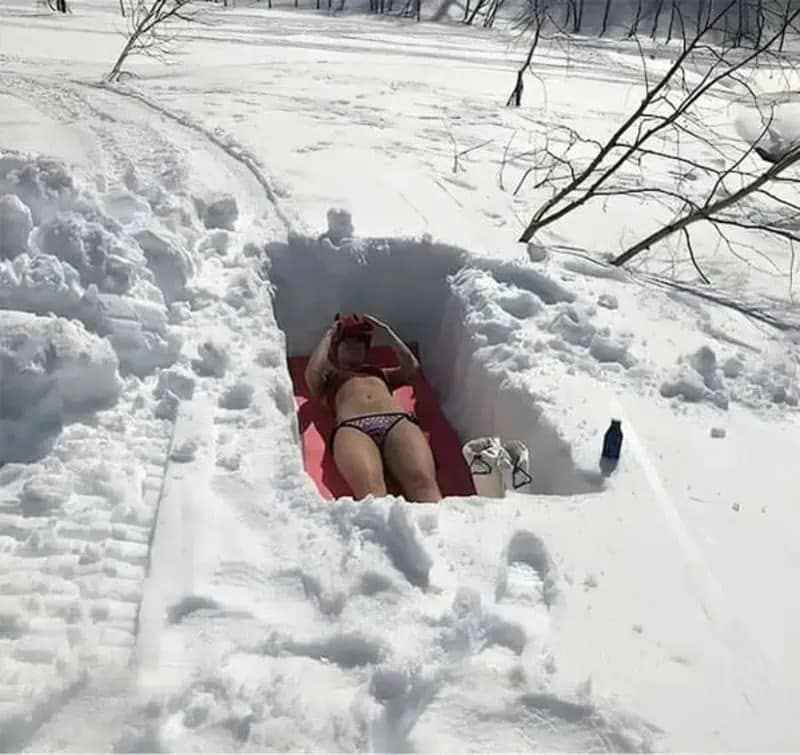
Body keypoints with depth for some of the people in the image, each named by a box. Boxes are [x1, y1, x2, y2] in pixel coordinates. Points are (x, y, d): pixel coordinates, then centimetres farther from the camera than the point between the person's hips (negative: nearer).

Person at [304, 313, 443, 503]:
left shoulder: (380, 372, 44)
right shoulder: (329, 378, 36)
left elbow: (412, 367, 28)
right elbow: (312, 373, 14)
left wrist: (385, 330, 35)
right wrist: (328, 335, 29)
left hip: (398, 421, 3)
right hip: (352, 428, -2)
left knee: (423, 482, -33)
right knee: (370, 490, -39)